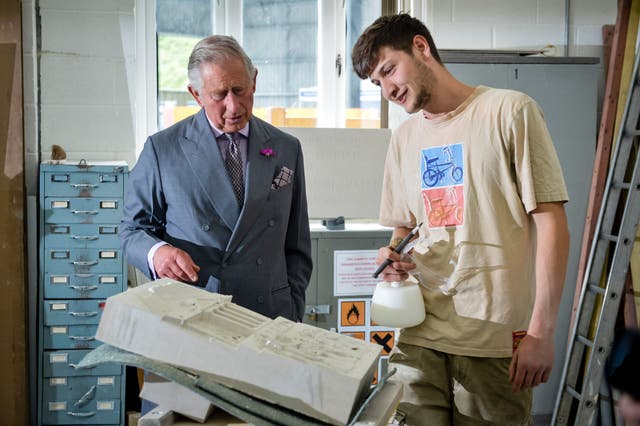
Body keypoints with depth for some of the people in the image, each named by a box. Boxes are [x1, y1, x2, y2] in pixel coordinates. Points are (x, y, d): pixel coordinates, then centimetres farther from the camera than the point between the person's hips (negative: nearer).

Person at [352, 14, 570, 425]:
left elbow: (551, 222, -7)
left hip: (496, 342, -4)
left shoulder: (509, 112, -4)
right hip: (420, 337, 5)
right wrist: (393, 256, -1)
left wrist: (541, 331, -12)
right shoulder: (404, 138, 14)